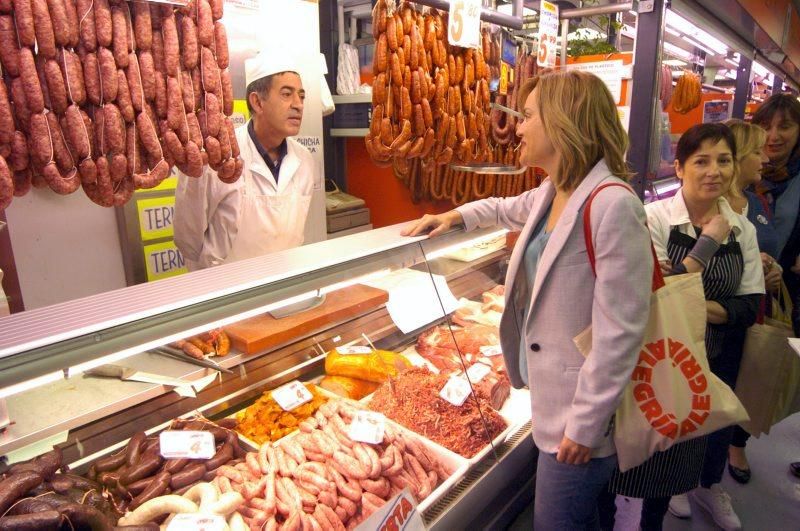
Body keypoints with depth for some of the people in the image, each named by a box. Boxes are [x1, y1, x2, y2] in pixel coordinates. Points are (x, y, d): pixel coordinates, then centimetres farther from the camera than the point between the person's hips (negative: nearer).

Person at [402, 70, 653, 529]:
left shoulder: (613, 206, -25)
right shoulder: (550, 194, 3)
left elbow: (622, 331, -24)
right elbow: (506, 209, 27)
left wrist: (586, 424, -19)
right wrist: (456, 216, 12)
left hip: (585, 409, -8)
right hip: (548, 389, 8)